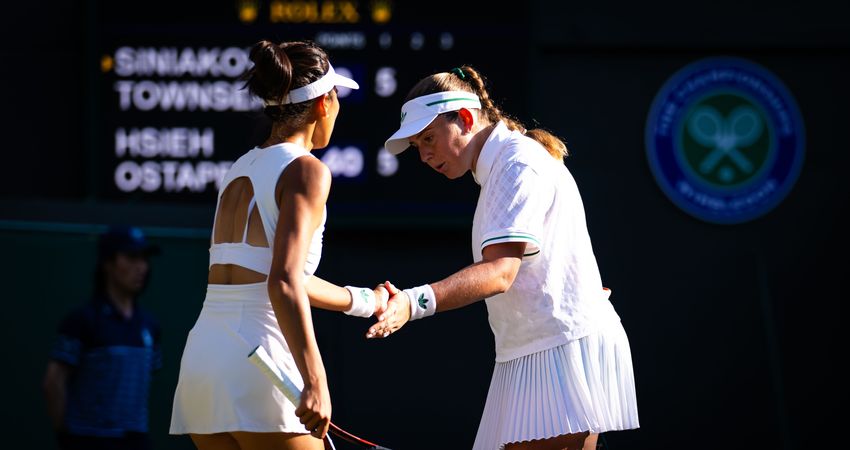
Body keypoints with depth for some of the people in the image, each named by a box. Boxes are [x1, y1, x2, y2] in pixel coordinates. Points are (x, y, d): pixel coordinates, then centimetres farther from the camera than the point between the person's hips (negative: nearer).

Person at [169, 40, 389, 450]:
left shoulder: (240, 170, 17)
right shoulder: (306, 170, -7)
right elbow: (284, 284, -19)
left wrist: (364, 302, 39)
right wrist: (315, 381, -25)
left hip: (201, 357, 8)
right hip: (257, 364, -8)